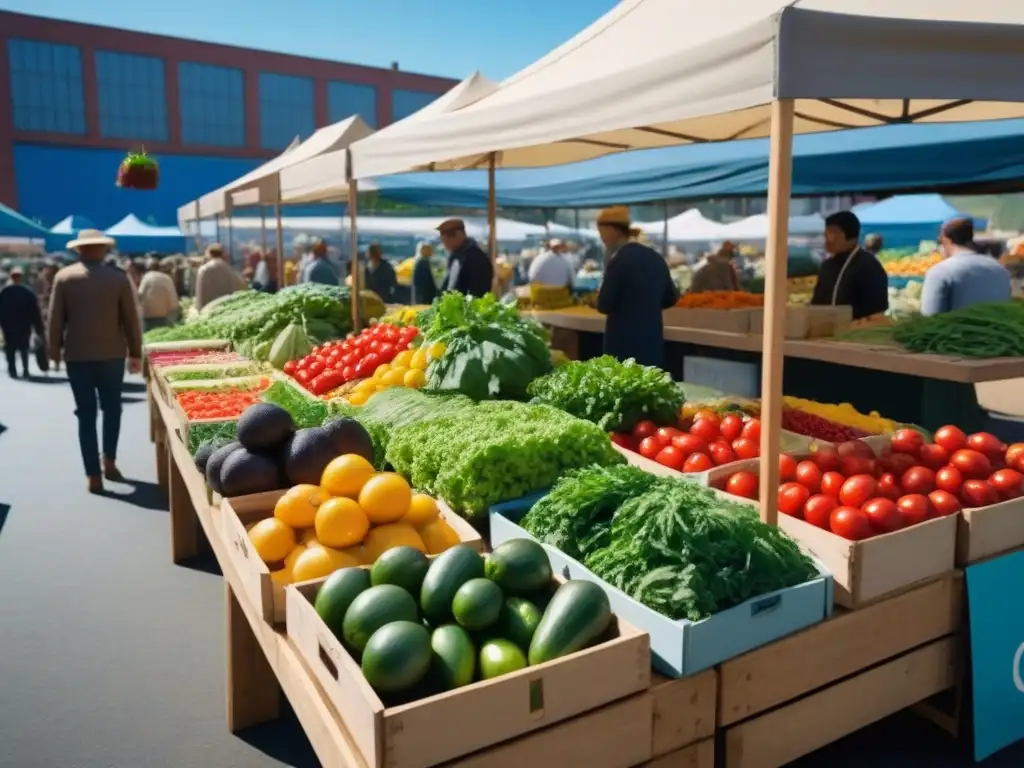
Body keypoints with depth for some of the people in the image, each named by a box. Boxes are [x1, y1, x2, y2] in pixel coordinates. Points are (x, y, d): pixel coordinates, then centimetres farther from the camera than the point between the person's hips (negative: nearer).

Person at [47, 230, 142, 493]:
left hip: (76, 355, 0)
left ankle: (93, 475, 4)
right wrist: (136, 353, 6)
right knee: (111, 408, 17)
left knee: (86, 413, 4)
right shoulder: (118, 277, -4)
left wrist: (55, 352, 11)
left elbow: (55, 319, 0)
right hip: (112, 353, 0)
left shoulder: (63, 277, -2)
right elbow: (130, 319, -2)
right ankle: (109, 461, 19)